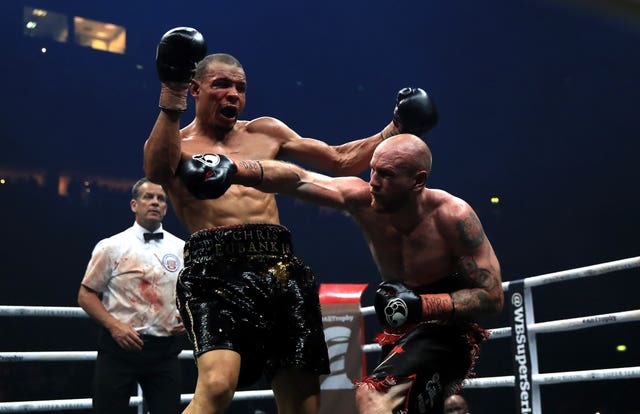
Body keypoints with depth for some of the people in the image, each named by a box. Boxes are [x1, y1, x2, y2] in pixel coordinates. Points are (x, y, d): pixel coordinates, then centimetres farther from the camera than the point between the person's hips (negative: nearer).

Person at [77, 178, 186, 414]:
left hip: (165, 349, 3)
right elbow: (86, 295, 1)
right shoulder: (112, 246, 0)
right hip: (120, 345, -2)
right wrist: (113, 325, -13)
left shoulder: (182, 249, 8)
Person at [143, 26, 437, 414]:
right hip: (216, 270, -4)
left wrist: (396, 128, 16)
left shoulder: (265, 132, 21)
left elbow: (342, 161, 24)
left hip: (280, 269, 4)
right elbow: (157, 172, -16)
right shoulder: (177, 144, 10)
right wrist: (171, 97, -20)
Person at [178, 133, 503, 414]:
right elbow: (297, 180, -21)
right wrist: (233, 169, -36)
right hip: (399, 335, 7)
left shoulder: (453, 216, -24)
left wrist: (421, 305, -29)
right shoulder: (363, 199, -13)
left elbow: (493, 296, -19)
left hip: (447, 329, -7)